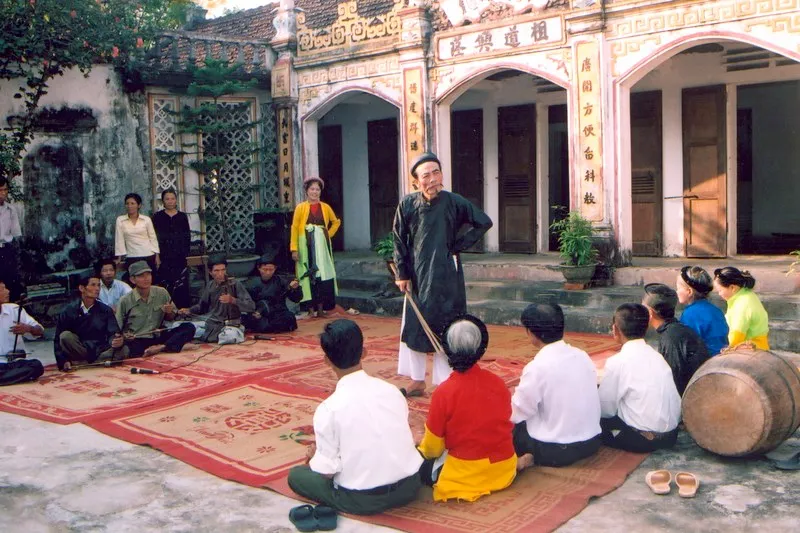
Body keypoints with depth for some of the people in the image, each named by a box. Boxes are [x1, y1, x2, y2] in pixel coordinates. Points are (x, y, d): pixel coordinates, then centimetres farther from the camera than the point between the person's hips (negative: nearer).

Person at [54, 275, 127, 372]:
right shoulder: (69, 311, -1)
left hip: (100, 352, 1)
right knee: (65, 336, -28)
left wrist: (118, 341, -31)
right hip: (78, 352, -1)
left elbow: (113, 334, -6)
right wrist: (63, 361, -18)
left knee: (124, 350, -24)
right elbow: (59, 339, -4)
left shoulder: (105, 310, 4)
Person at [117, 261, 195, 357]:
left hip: (158, 336, 3)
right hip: (137, 340, -3)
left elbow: (170, 318, 18)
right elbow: (118, 329, 4)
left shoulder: (162, 293, 5)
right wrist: (125, 335, -17)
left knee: (189, 327, -15)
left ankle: (161, 347, -29)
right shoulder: (125, 301, -2)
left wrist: (169, 312, -5)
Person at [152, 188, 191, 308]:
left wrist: (185, 252, 3)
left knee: (182, 286, -2)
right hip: (164, 258, -1)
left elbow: (187, 236, 11)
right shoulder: (157, 217, 5)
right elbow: (153, 237, 3)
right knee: (165, 286, -5)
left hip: (180, 257, 2)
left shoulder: (182, 216, 11)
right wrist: (157, 254, -4)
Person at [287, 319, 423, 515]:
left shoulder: (328, 408, -15)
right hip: (409, 486, 4)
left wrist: (314, 456, 12)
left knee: (295, 475, 15)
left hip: (363, 500, -4)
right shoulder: (391, 389, -2)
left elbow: (327, 471, -12)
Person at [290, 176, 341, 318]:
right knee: (308, 276, -2)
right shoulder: (300, 207, 0)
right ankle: (311, 309, 2)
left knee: (323, 275, 3)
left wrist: (329, 234, 6)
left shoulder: (325, 207, 8)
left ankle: (321, 309, 11)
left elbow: (336, 222, 22)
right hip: (306, 246, -3)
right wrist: (294, 249, -13)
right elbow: (294, 228, -5)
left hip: (322, 246, 3)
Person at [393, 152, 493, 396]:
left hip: (446, 277, -2)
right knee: (413, 327, 10)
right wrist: (402, 274, 0)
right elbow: (399, 241, 3)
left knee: (445, 329, 1)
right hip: (417, 276, 3)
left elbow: (484, 223, 1)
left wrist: (459, 245, -4)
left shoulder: (454, 202, -8)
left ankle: (445, 382, 12)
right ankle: (417, 381, 23)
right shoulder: (407, 205, -4)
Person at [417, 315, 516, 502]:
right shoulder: (498, 383, -5)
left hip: (466, 476, -5)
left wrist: (422, 449, 15)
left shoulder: (443, 392, -18)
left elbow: (432, 448, -8)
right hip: (503, 471, 5)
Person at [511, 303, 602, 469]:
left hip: (555, 452, -6)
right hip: (591, 442, 6)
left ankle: (531, 457, -3)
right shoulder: (582, 356, 0)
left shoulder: (537, 367, -19)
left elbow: (515, 414, -12)